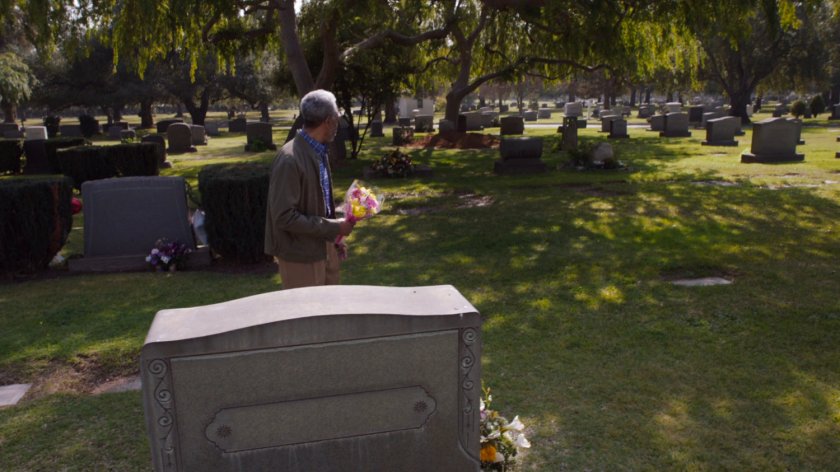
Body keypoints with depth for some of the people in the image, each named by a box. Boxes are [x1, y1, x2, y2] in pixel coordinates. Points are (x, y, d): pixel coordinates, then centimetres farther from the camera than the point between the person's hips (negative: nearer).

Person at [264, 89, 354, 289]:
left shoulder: (319, 152, 5)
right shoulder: (289, 160, -23)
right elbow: (284, 217, -24)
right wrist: (334, 227, -20)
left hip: (324, 247, 9)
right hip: (301, 256, -9)